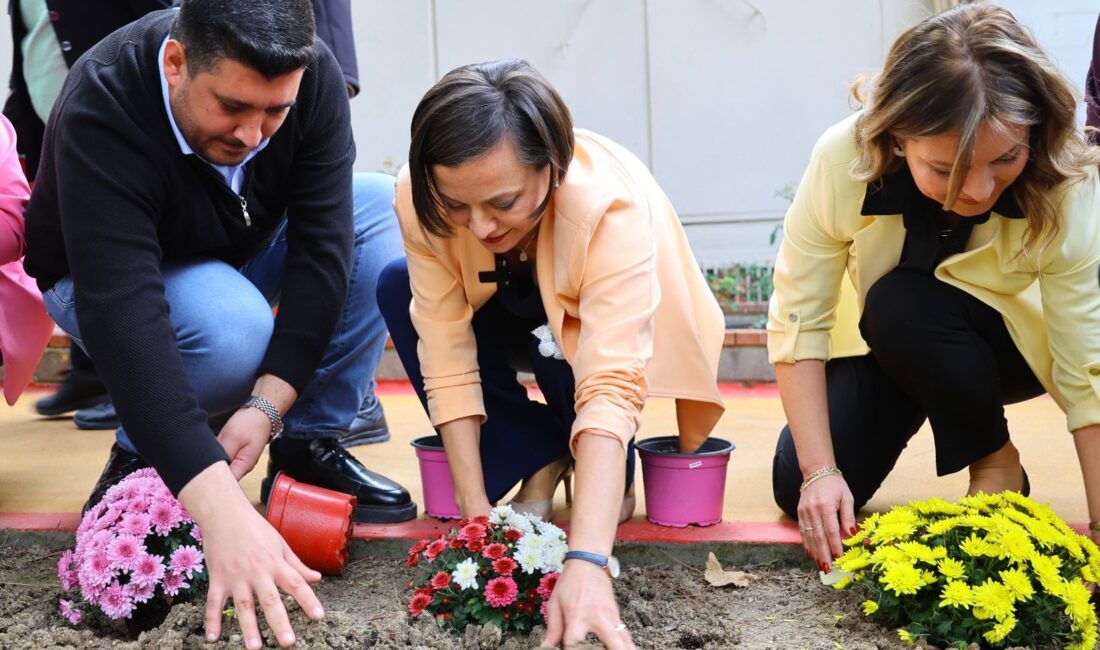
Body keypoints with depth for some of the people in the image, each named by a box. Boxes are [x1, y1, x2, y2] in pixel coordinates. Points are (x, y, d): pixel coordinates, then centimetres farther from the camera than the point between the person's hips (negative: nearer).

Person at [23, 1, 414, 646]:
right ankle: (137, 461, -6)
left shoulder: (314, 76, -26)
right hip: (115, 275, -5)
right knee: (235, 331, -37)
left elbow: (321, 246, -27)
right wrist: (221, 510, -58)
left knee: (386, 207, -20)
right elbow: (121, 313, -48)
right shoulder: (99, 113, -38)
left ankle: (311, 445, -9)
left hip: (246, 252, 5)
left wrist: (268, 403, -39)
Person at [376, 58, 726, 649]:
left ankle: (607, 474, -2)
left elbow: (611, 385, -50)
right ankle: (541, 463, -11)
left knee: (561, 347, -34)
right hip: (508, 311, 3)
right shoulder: (420, 196, -31)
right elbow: (447, 356, -28)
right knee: (397, 287, -24)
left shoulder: (611, 207, -41)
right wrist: (477, 517, -33)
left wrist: (585, 564, -60)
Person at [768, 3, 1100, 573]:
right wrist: (820, 472, -31)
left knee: (900, 307, -33)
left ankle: (997, 461, -7)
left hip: (1008, 344, -1)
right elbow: (798, 320, -24)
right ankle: (906, 410, 15)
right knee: (796, 490, -15)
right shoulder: (843, 159, -31)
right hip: (882, 343, 1)